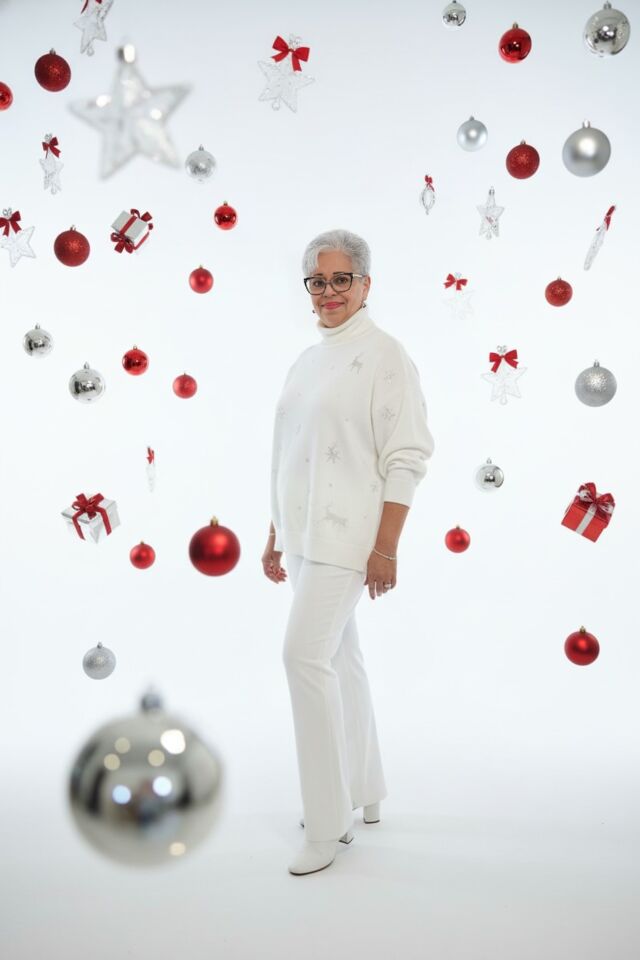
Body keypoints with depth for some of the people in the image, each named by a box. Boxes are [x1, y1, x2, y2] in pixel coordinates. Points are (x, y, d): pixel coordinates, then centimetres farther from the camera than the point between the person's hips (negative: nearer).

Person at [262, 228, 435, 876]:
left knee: (307, 654, -14)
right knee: (338, 659, 14)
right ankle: (362, 795, 29)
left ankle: (328, 823, -3)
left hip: (347, 533, -8)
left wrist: (386, 547, -17)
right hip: (306, 534, 8)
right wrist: (276, 538, 17)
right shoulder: (307, 361, 15)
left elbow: (406, 456, -13)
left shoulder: (383, 354, -7)